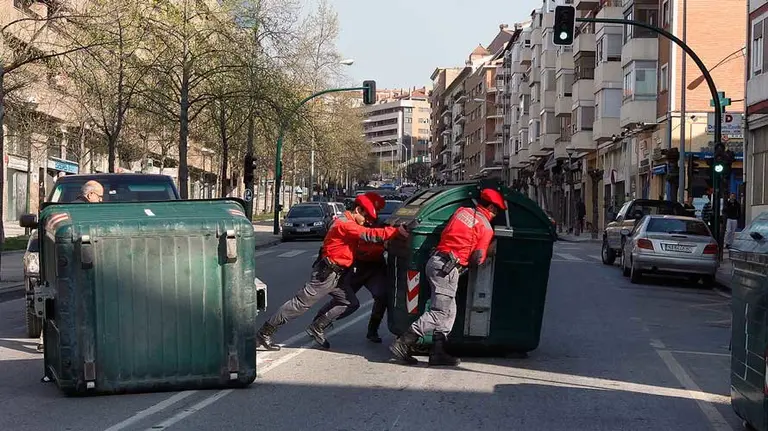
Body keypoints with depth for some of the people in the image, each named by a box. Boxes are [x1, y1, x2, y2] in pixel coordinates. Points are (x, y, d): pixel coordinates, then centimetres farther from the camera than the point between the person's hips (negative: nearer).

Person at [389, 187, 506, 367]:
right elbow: (477, 259, -6)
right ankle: (403, 344, -14)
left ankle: (438, 353, 9)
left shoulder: (462, 211, 15)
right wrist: (484, 256, 16)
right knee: (440, 313, -9)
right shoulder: (486, 229, -3)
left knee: (448, 312, 13)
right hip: (447, 268, -8)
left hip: (435, 260, 8)